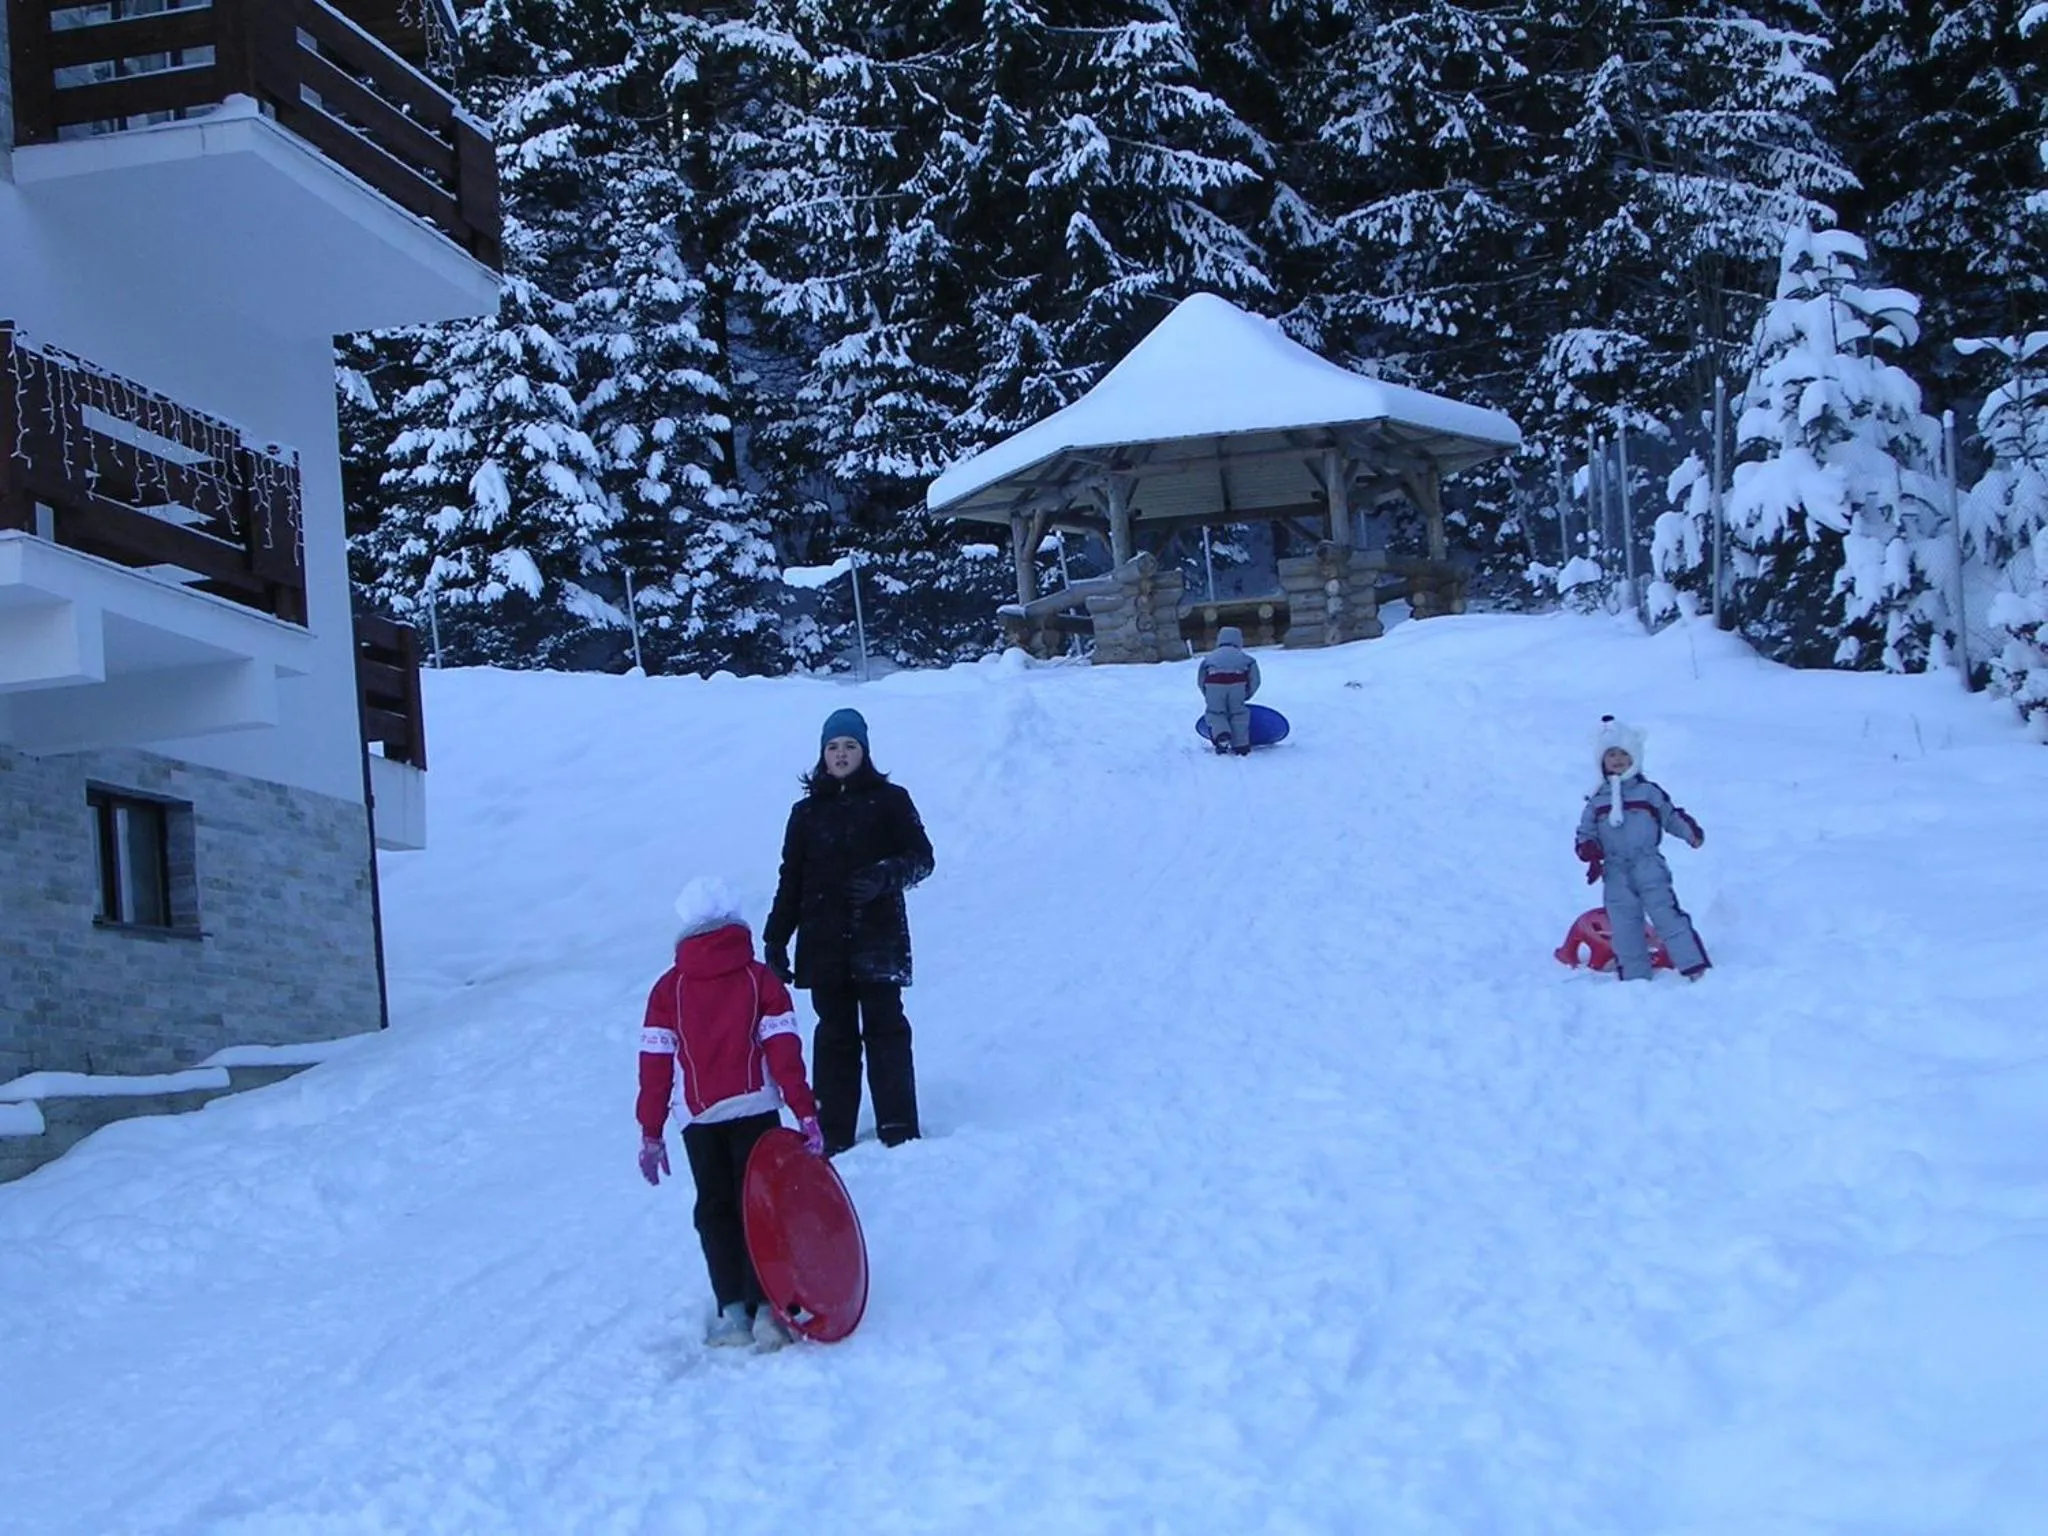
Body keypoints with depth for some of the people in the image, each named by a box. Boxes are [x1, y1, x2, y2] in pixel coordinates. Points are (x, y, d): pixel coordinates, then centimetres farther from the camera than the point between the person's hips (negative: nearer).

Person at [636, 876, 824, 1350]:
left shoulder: (669, 989, 2)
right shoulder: (760, 979, 0)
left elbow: (655, 1063, 0)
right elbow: (784, 1050, -6)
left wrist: (650, 1132, 6)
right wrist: (806, 1114, -6)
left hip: (699, 1117, 1)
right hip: (755, 1111, -1)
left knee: (716, 1211, 11)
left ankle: (732, 1311, 5)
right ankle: (766, 1308, -4)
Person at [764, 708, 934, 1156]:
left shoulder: (889, 800, 4)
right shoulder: (807, 812, 12)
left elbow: (922, 857, 2)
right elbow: (791, 881, 13)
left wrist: (885, 876, -17)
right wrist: (775, 940, 8)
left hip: (878, 938, -3)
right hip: (825, 942, 3)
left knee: (884, 1028, -5)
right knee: (835, 1035, 5)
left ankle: (899, 1131, -2)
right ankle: (832, 1134, 7)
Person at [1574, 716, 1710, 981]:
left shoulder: (1649, 792, 6)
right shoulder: (1597, 802, 12)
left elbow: (1670, 816, 11)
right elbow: (1586, 832, 15)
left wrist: (1690, 831, -6)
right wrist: (1588, 848, -6)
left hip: (1649, 867, -3)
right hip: (1616, 872, 3)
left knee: (1665, 913, -12)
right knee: (1624, 927, 1)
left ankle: (1693, 965, -12)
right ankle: (1635, 977, 8)